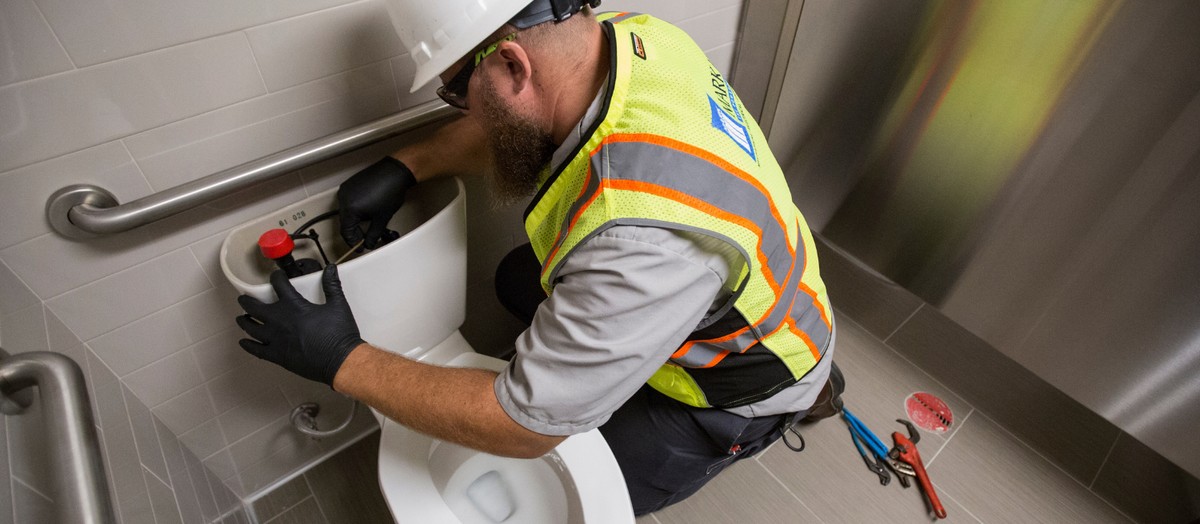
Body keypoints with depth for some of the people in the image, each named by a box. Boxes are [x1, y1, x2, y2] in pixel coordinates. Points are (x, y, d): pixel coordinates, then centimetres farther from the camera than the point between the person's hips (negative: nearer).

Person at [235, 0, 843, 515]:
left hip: (744, 372, -6)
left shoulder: (639, 233, -45)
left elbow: (525, 425, -31)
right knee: (518, 281, 7)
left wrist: (342, 361, -22)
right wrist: (403, 166, -10)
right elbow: (505, 128, 2)